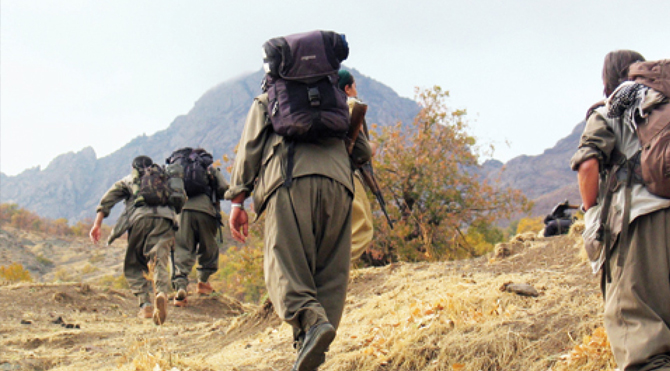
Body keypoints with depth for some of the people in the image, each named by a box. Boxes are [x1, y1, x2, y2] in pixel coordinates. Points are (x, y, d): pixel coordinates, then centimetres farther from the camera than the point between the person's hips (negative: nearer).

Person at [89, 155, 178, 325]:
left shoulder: (129, 180, 29)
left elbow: (108, 199, 14)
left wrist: (97, 225, 8)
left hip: (141, 217, -1)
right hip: (165, 220, 1)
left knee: (133, 266, 13)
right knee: (160, 264, -6)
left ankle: (145, 304, -5)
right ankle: (162, 293, -37)